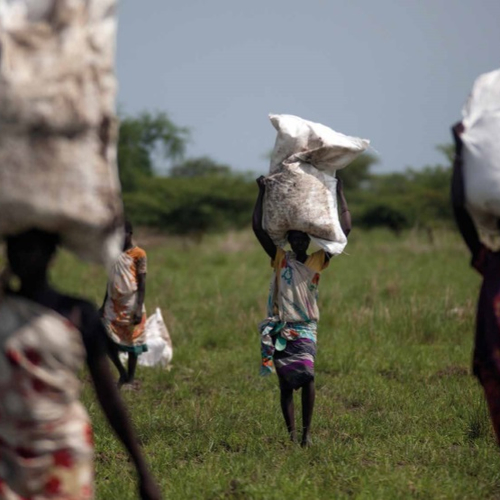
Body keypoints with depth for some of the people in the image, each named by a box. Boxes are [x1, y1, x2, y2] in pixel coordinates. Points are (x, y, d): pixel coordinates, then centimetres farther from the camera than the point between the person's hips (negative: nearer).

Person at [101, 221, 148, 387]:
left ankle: (130, 378, 13)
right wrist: (104, 304, 15)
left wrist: (139, 308, -17)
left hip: (130, 305, -6)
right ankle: (122, 373, 16)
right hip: (113, 305, 6)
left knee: (132, 341, 3)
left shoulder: (138, 254, -9)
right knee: (107, 339, 0)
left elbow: (142, 283, -11)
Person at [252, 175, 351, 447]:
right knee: (285, 382, 2)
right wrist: (262, 192, 3)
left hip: (305, 328, -1)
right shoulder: (280, 259, 9)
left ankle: (306, 432, -12)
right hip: (279, 327, 1)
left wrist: (339, 193, 7)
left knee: (306, 376, -18)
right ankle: (291, 434, 5)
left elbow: (345, 229, 5)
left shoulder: (318, 261, 7)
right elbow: (257, 227, 4)